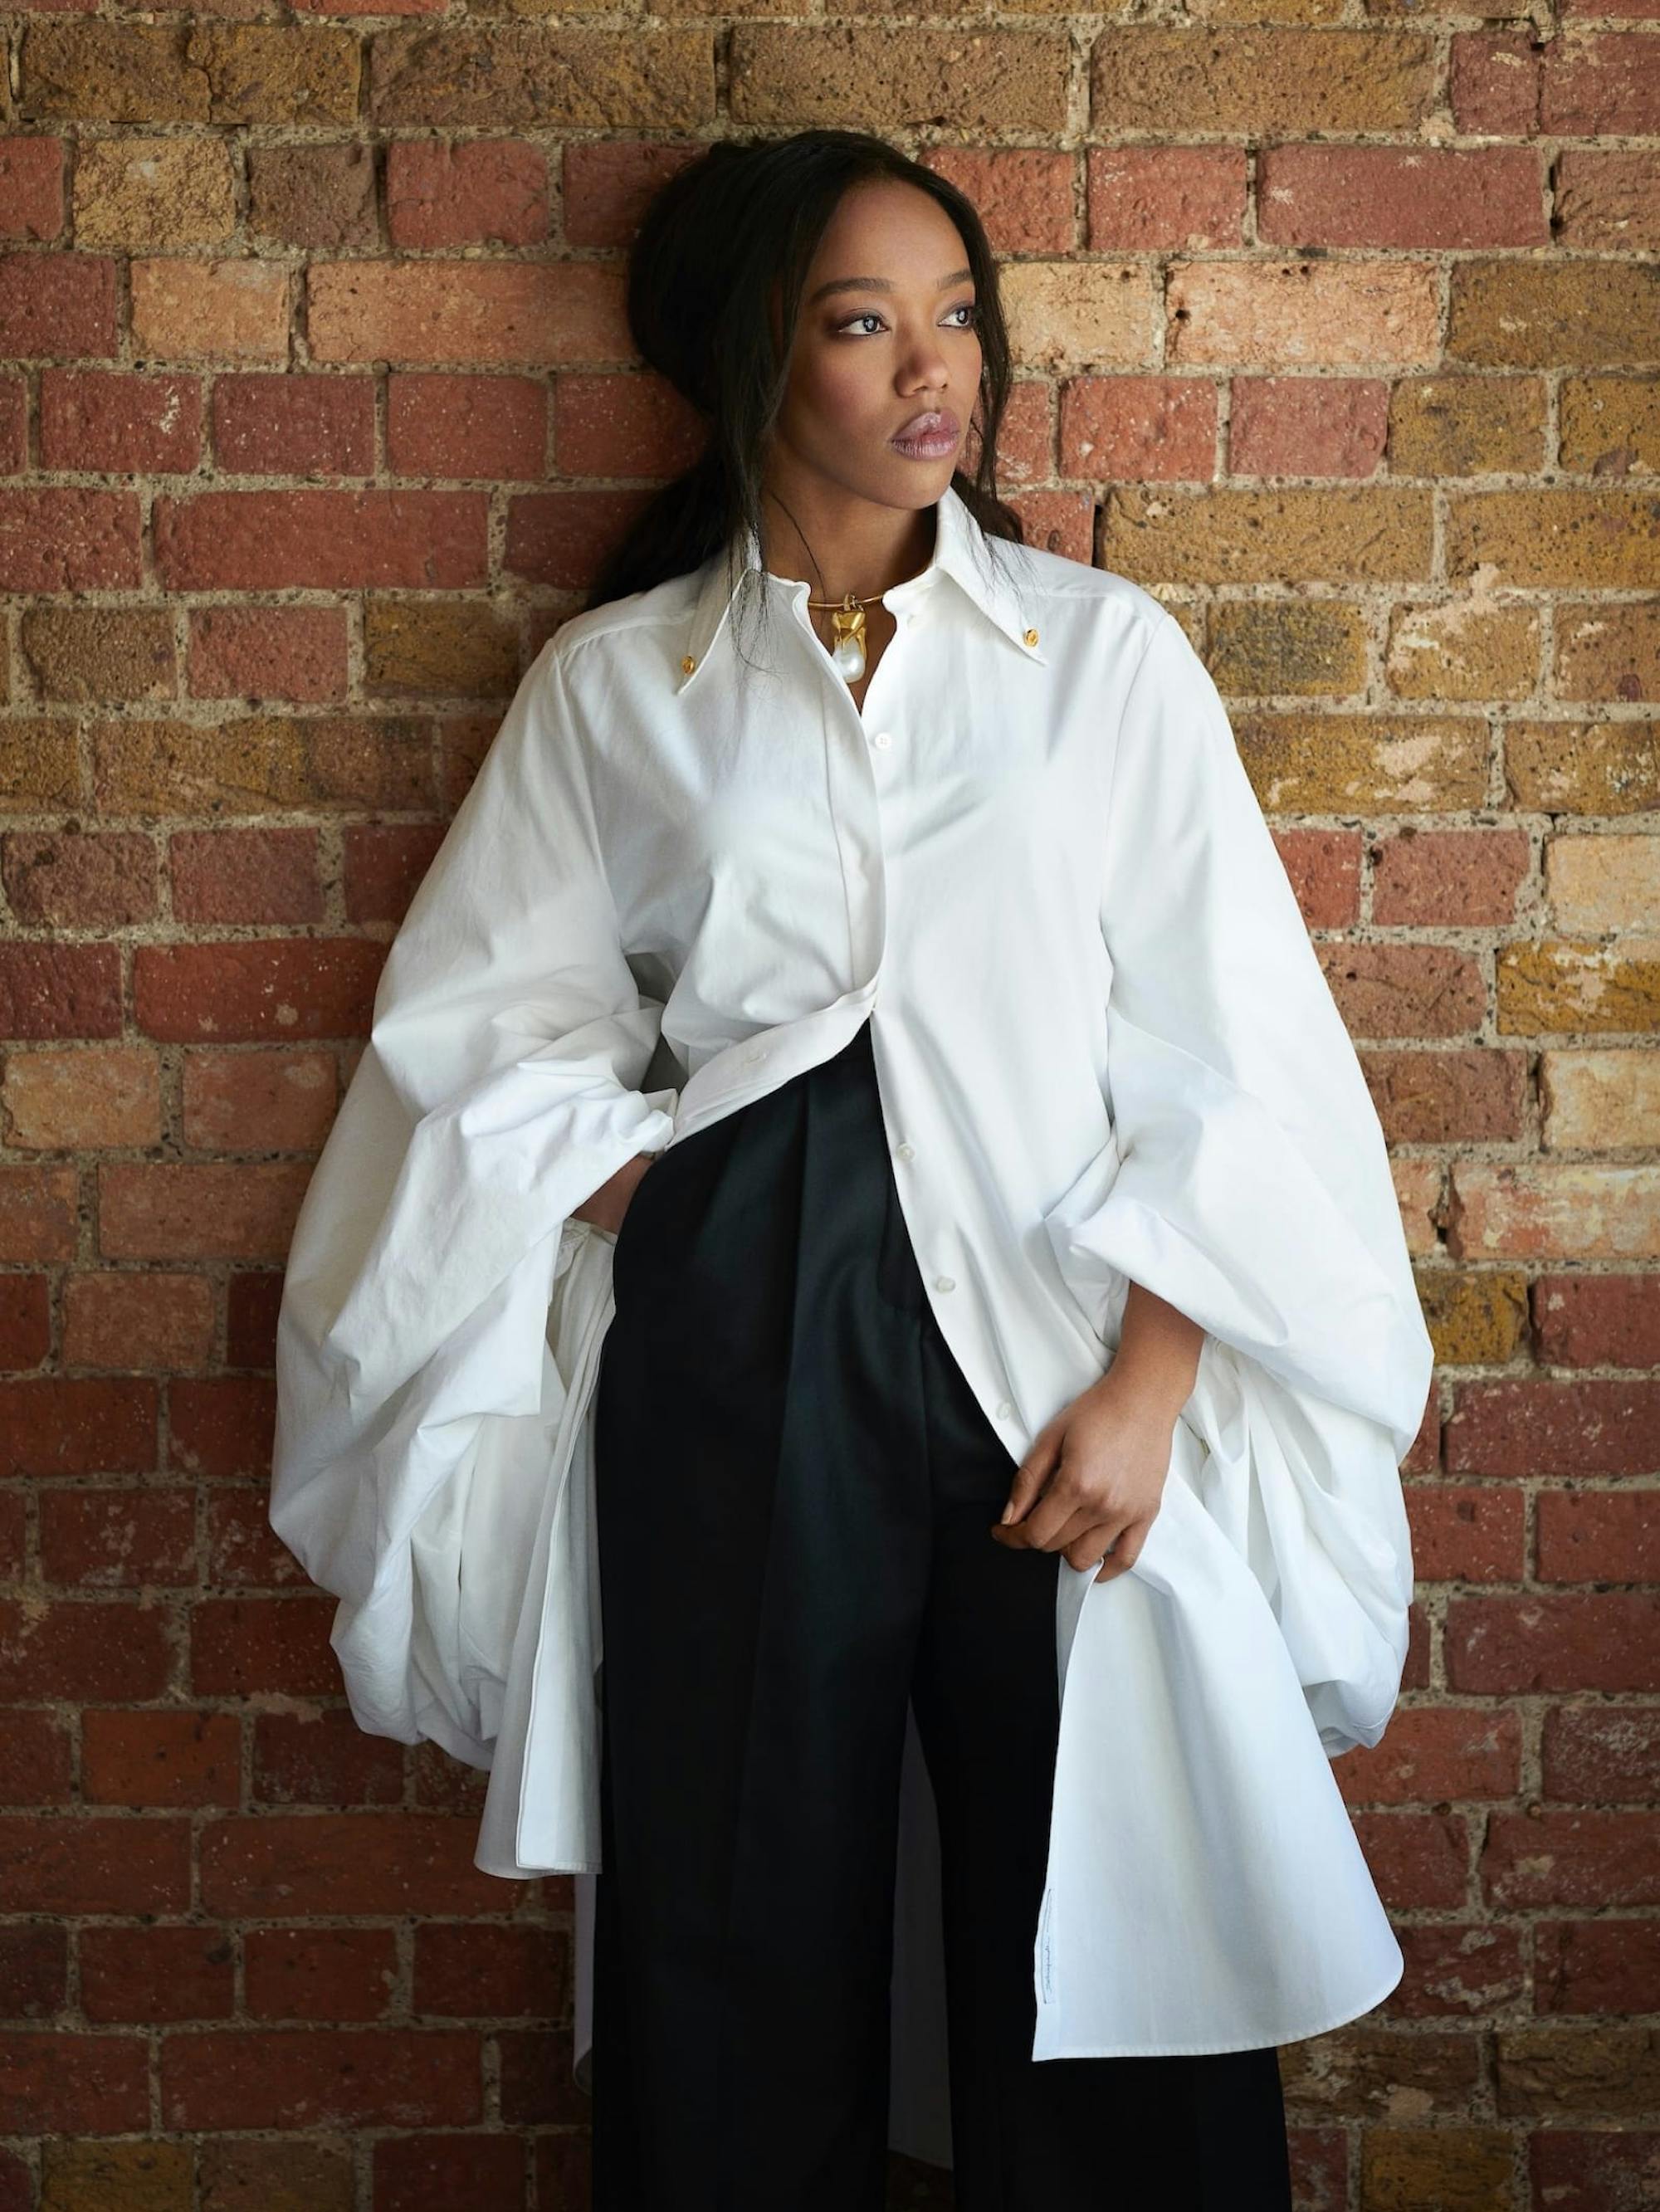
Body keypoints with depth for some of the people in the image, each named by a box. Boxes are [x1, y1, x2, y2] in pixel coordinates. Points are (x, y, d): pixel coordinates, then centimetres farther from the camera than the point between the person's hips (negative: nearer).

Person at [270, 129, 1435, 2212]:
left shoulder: (1106, 651, 5)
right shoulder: (614, 680, 8)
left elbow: (1221, 1053, 1)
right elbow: (491, 1023, 9)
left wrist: (1151, 1384, -7)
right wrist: (676, 1210, -4)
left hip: (1056, 1342, 0)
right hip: (731, 1357, 1)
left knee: (1096, 1927, 4)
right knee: (741, 1914, 8)